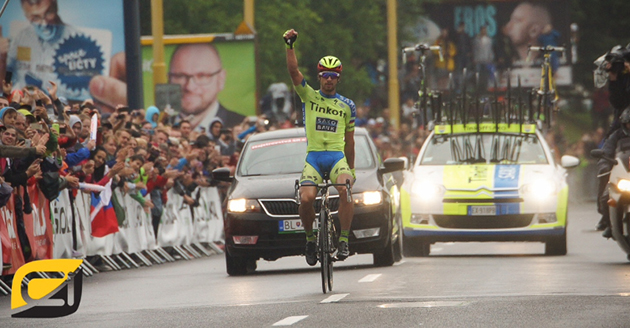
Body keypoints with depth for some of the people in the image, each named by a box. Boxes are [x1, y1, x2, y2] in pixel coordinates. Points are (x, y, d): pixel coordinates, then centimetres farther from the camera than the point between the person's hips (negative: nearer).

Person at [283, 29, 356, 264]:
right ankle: (310, 240, 4)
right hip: (313, 156, -1)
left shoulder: (347, 106, 13)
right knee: (306, 199, -23)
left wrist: (352, 169, 19)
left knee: (346, 191, -30)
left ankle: (343, 241, -21)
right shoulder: (309, 96, 9)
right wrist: (290, 45, -19)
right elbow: (293, 71, -5)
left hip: (337, 156, 1)